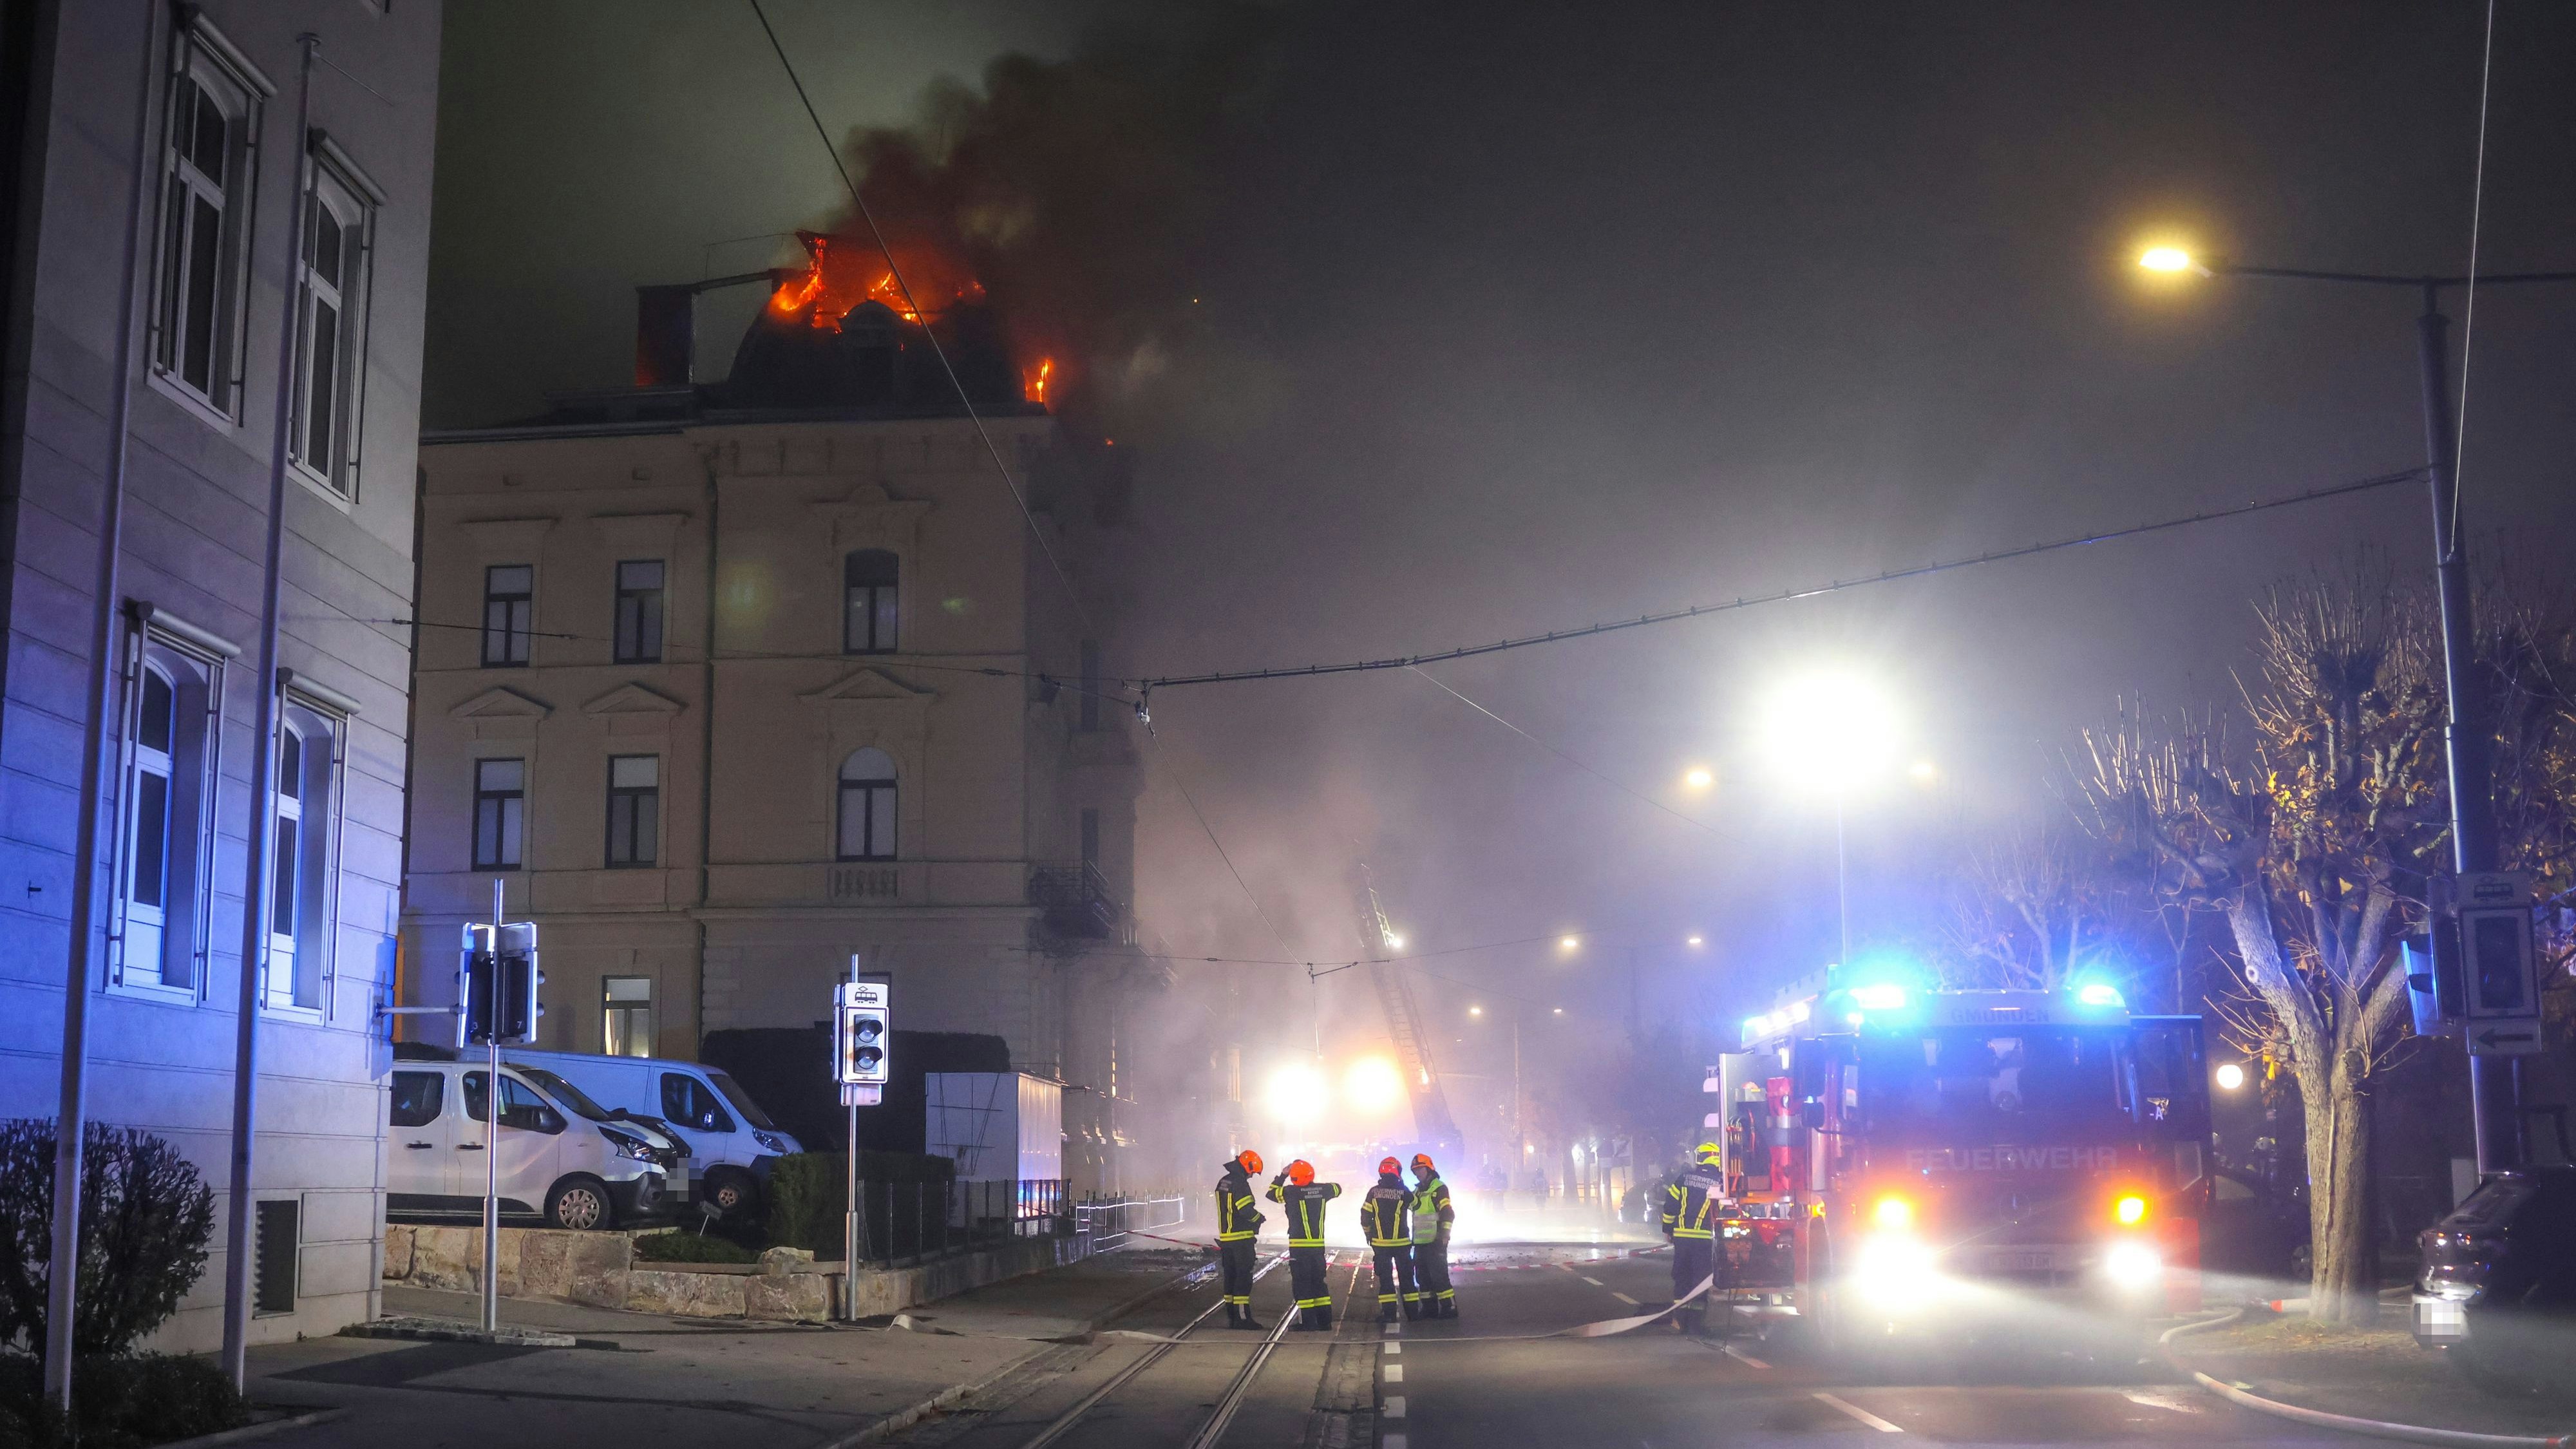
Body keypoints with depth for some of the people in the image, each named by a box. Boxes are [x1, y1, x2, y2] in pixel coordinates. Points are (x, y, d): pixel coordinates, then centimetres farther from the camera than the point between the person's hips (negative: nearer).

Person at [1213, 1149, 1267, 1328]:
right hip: (1241, 1237, -9)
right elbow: (1246, 1210, -21)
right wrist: (1259, 1218, -1)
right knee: (1244, 1277, -6)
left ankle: (1231, 1316, 14)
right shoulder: (1240, 1184, -16)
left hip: (1225, 1236, 9)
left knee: (1230, 1276, 12)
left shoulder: (1222, 1182, 13)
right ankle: (1243, 1317, -9)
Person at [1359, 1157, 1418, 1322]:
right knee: (1406, 1276, 9)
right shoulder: (1404, 1192, -9)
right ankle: (1412, 1311, 11)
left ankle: (1388, 1313, 0)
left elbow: (1365, 1216, 2)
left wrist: (1368, 1234, 16)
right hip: (1402, 1242, -1)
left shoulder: (1374, 1192, -3)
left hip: (1380, 1243, 1)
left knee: (1385, 1277, 4)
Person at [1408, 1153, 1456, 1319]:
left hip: (1435, 1242, -9)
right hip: (1420, 1243, 9)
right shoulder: (1418, 1191, 18)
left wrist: (1444, 1235, -22)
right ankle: (1430, 1308, 17)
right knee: (1423, 1277, 11)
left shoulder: (1439, 1188, -10)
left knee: (1439, 1276, -10)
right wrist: (1414, 1240, 23)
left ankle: (1449, 1308, -6)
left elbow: (1448, 1214, -17)